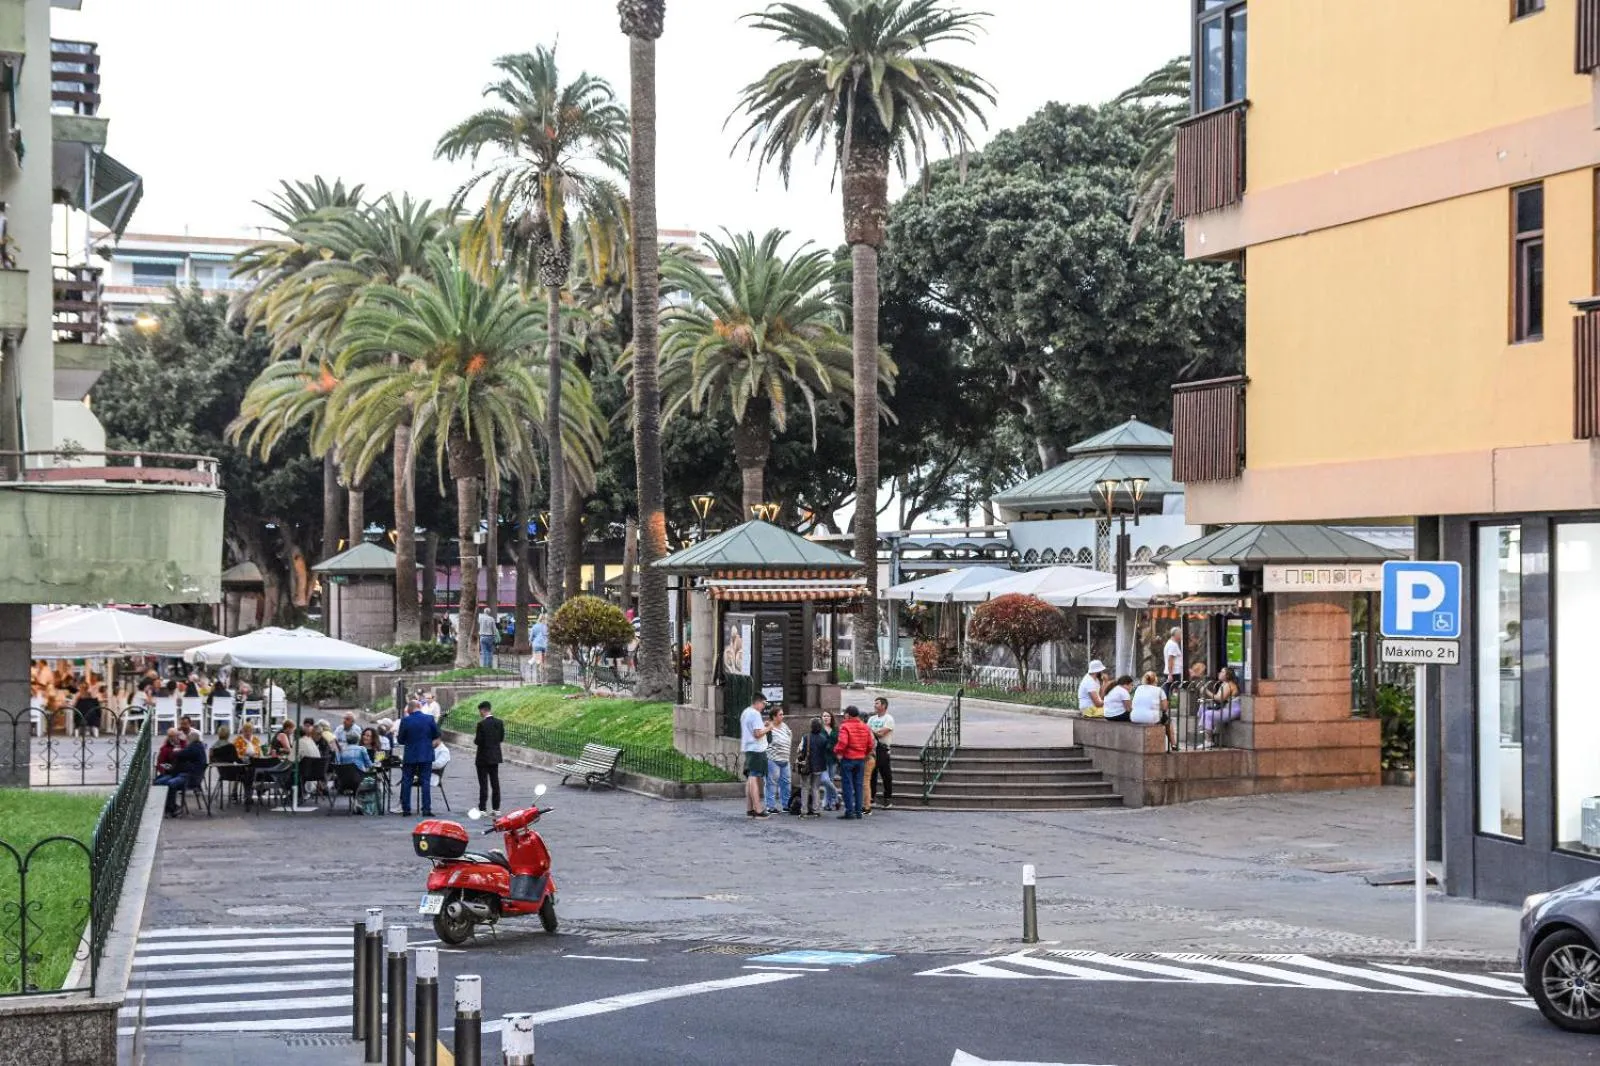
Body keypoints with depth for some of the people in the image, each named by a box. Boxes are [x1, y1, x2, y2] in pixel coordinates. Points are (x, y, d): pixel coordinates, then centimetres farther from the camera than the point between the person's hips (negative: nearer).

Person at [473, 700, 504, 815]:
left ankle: (482, 809, 1)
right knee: (495, 783, 10)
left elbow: (478, 741, -18)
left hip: (483, 758, -6)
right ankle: (496, 809, 13)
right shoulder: (499, 723, 1)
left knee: (483, 784, -1)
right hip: (495, 757, 6)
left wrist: (474, 739, 2)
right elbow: (502, 739, 6)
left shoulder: (482, 724, -18)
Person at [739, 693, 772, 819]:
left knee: (750, 779, 12)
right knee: (755, 779, -11)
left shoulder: (744, 712, 16)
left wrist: (763, 726, 18)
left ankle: (749, 809, 12)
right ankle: (758, 810, -12)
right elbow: (757, 734, -21)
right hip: (757, 749, -10)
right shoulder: (755, 714, -14)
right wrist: (767, 729, -6)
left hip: (748, 749, 10)